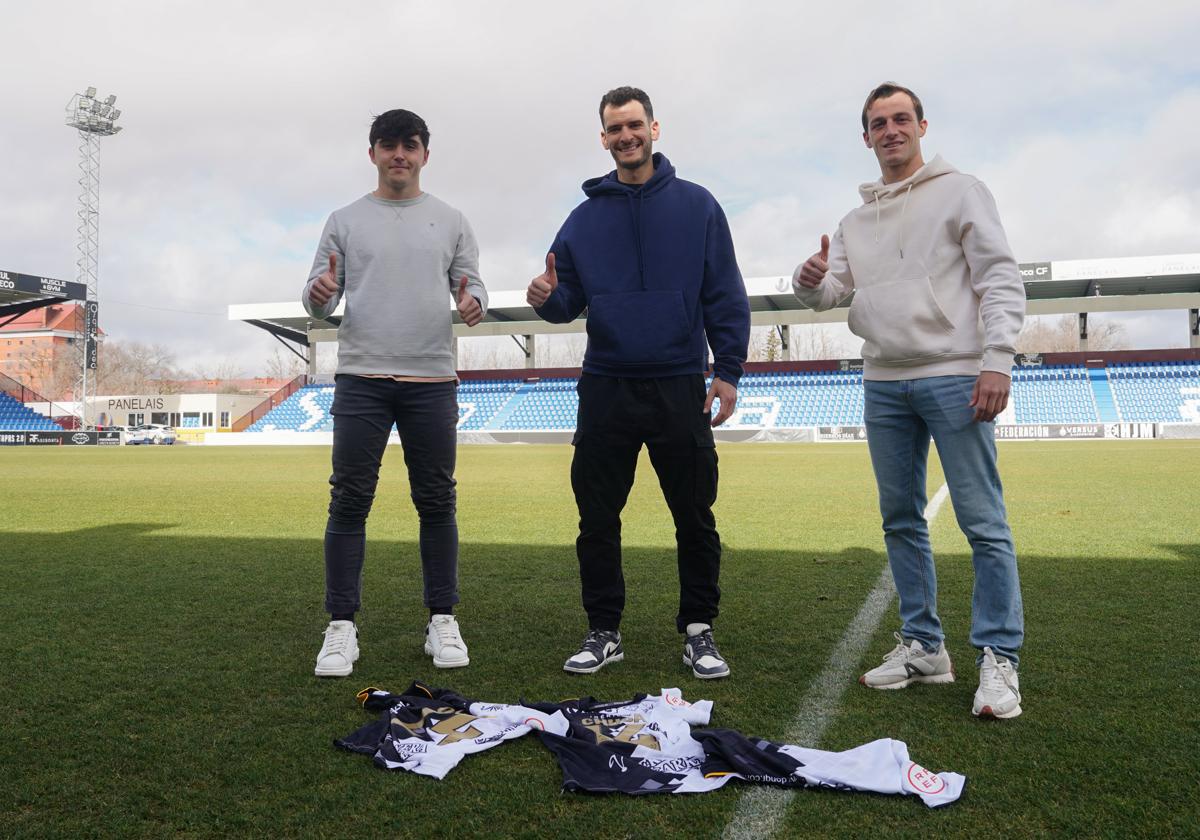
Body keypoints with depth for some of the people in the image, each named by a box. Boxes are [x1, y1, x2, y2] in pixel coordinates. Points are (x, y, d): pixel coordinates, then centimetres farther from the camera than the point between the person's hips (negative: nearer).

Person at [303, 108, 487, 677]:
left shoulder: (450, 220, 12)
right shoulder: (345, 221, 10)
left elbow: (472, 284, 10)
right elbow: (320, 299, 8)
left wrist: (473, 301, -14)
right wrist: (319, 294, -16)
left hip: (431, 382, 1)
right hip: (360, 380, 0)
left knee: (436, 502, 5)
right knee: (349, 501, 0)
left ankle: (442, 621, 16)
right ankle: (342, 627, 9)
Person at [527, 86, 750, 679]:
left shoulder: (696, 206, 3)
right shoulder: (586, 217, 9)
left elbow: (726, 297, 1)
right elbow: (570, 299, 11)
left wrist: (728, 371, -6)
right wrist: (548, 298, -12)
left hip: (680, 388, -2)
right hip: (605, 390, 2)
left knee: (695, 518, 5)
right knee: (597, 518, 6)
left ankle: (698, 630, 20)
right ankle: (603, 631, 21)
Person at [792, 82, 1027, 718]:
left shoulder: (961, 192, 4)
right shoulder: (856, 220, 18)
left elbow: (1000, 278, -4)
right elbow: (833, 290, 11)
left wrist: (996, 360, -15)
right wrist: (810, 281, -13)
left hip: (953, 376, -5)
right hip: (884, 384, 6)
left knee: (983, 522, -6)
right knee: (901, 519, 9)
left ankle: (998, 658, 3)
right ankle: (923, 646, 19)